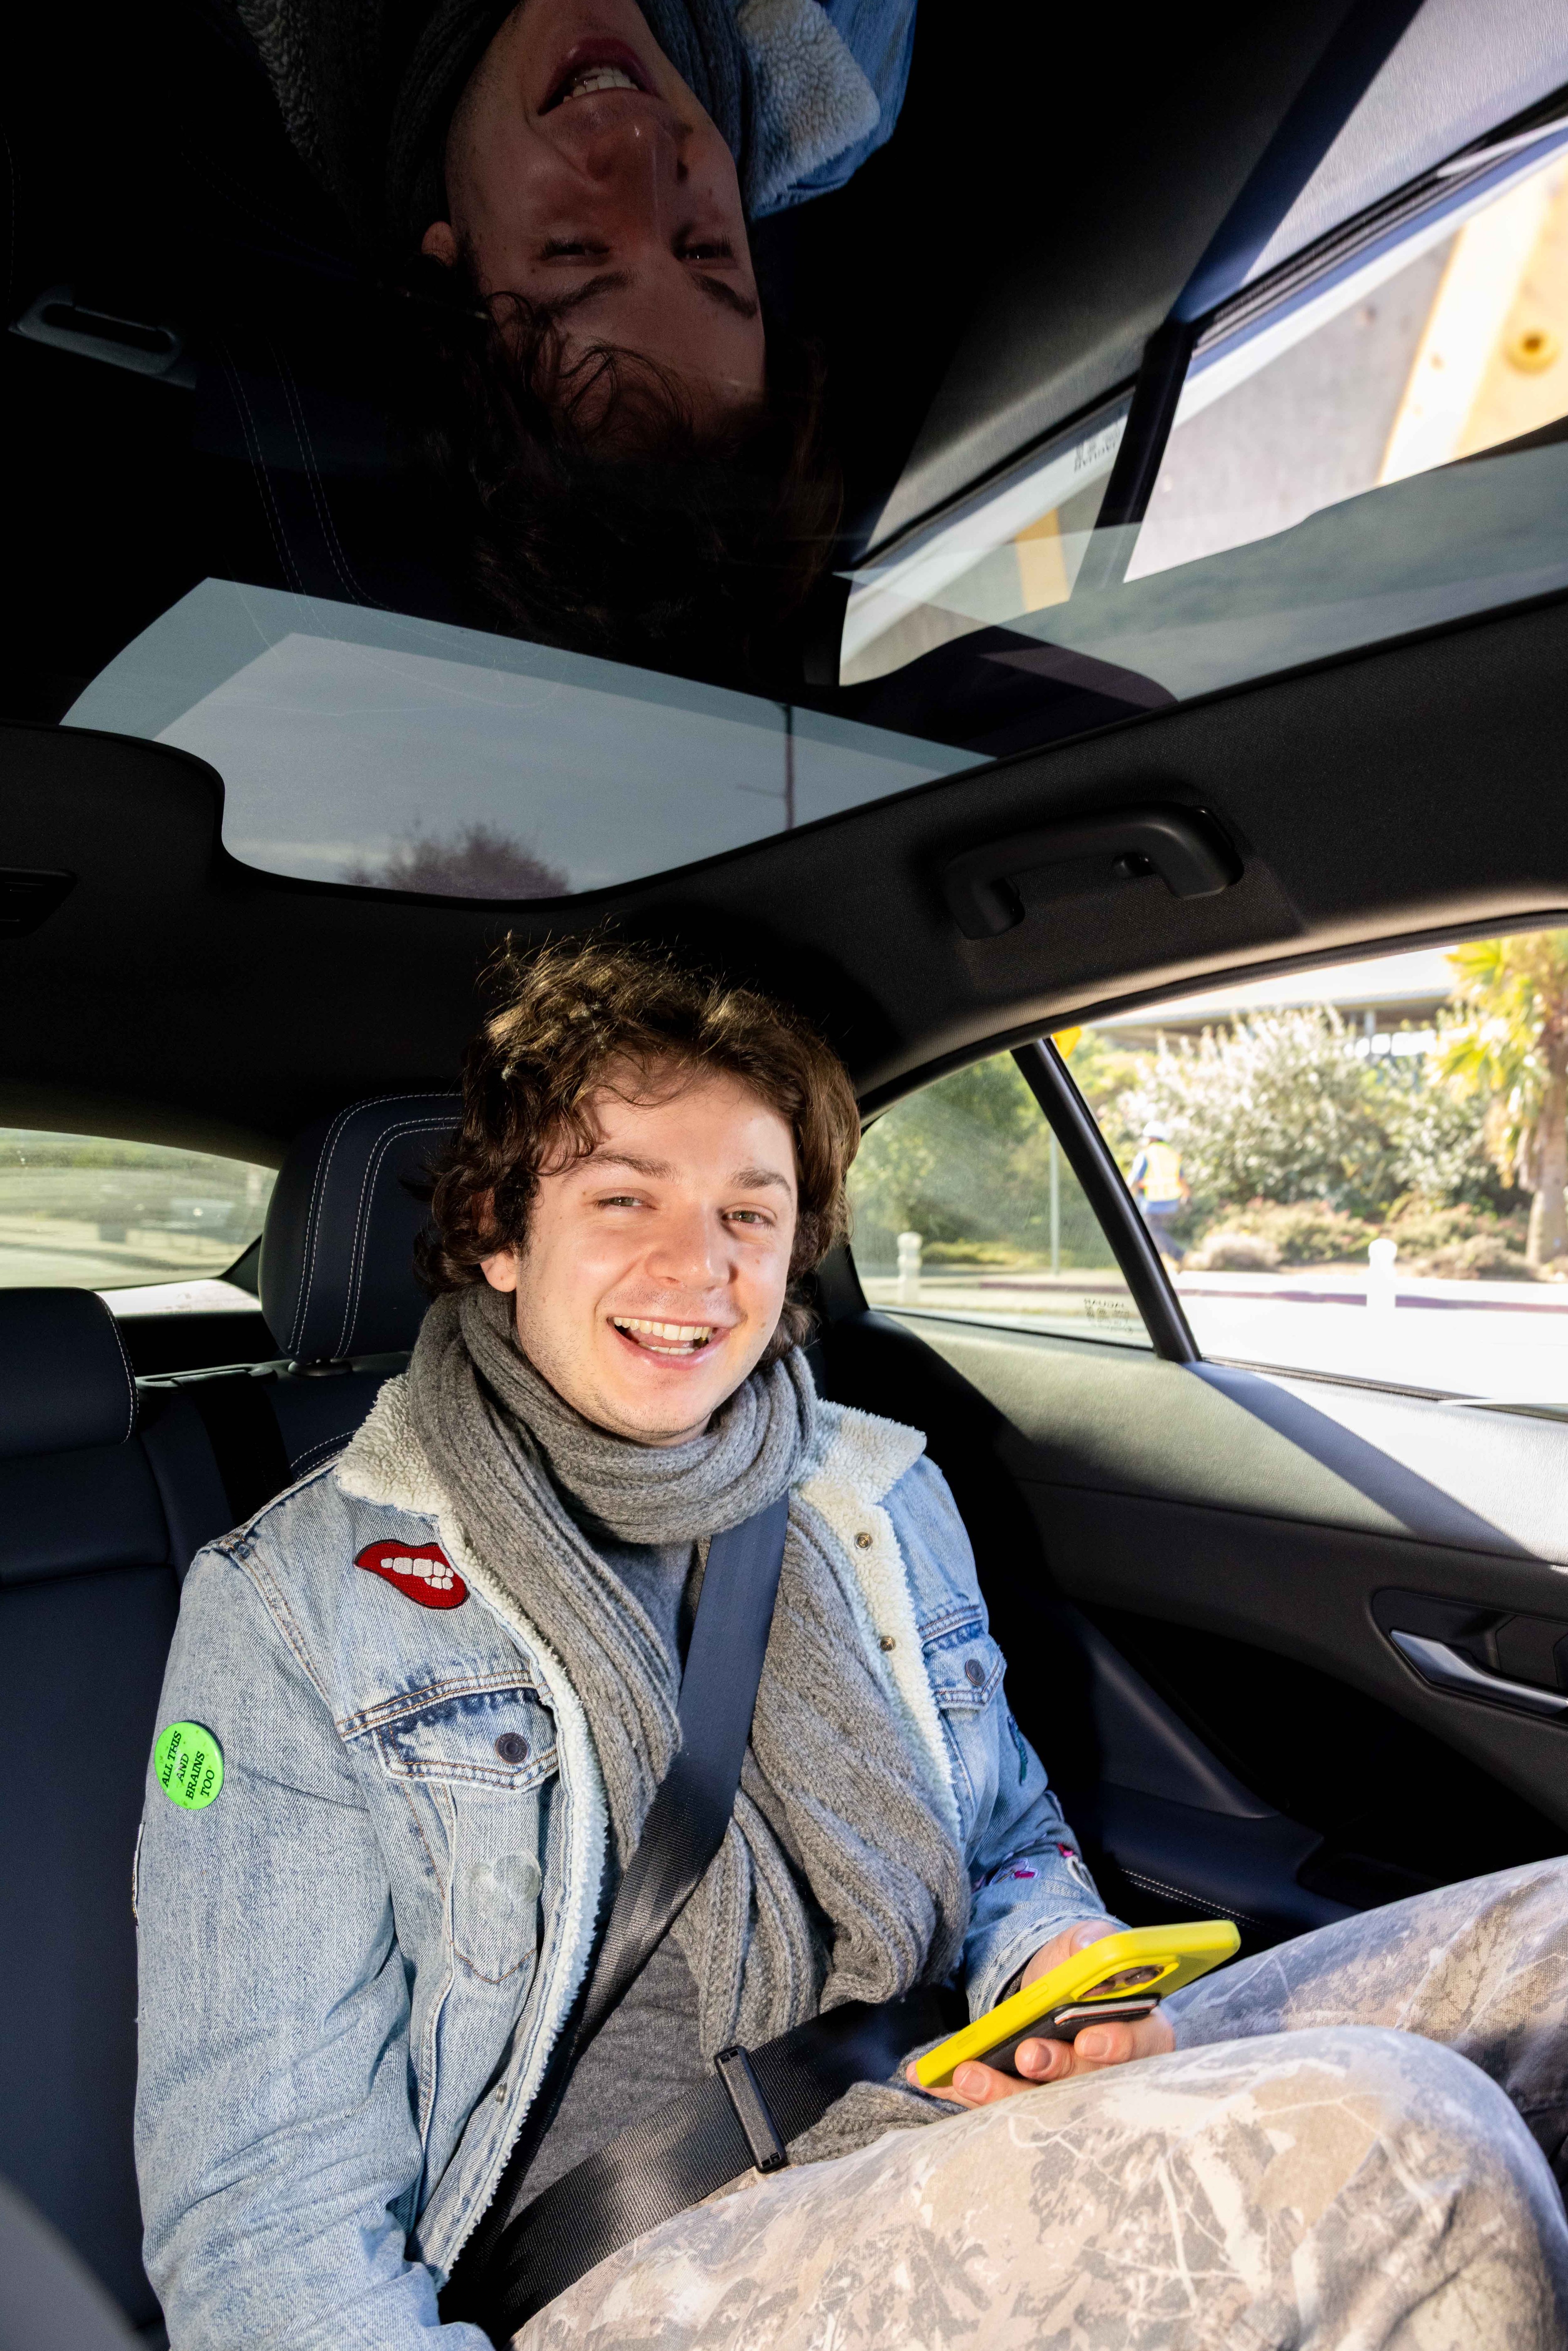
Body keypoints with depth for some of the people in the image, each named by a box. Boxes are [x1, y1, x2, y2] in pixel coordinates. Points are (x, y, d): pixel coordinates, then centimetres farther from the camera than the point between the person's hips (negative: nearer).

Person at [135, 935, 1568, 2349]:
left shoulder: (889, 1503, 7)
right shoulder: (295, 1605, -8)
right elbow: (272, 2213, -8)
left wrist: (1058, 1966, -5)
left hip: (950, 2155, 6)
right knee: (1386, 2140, -30)